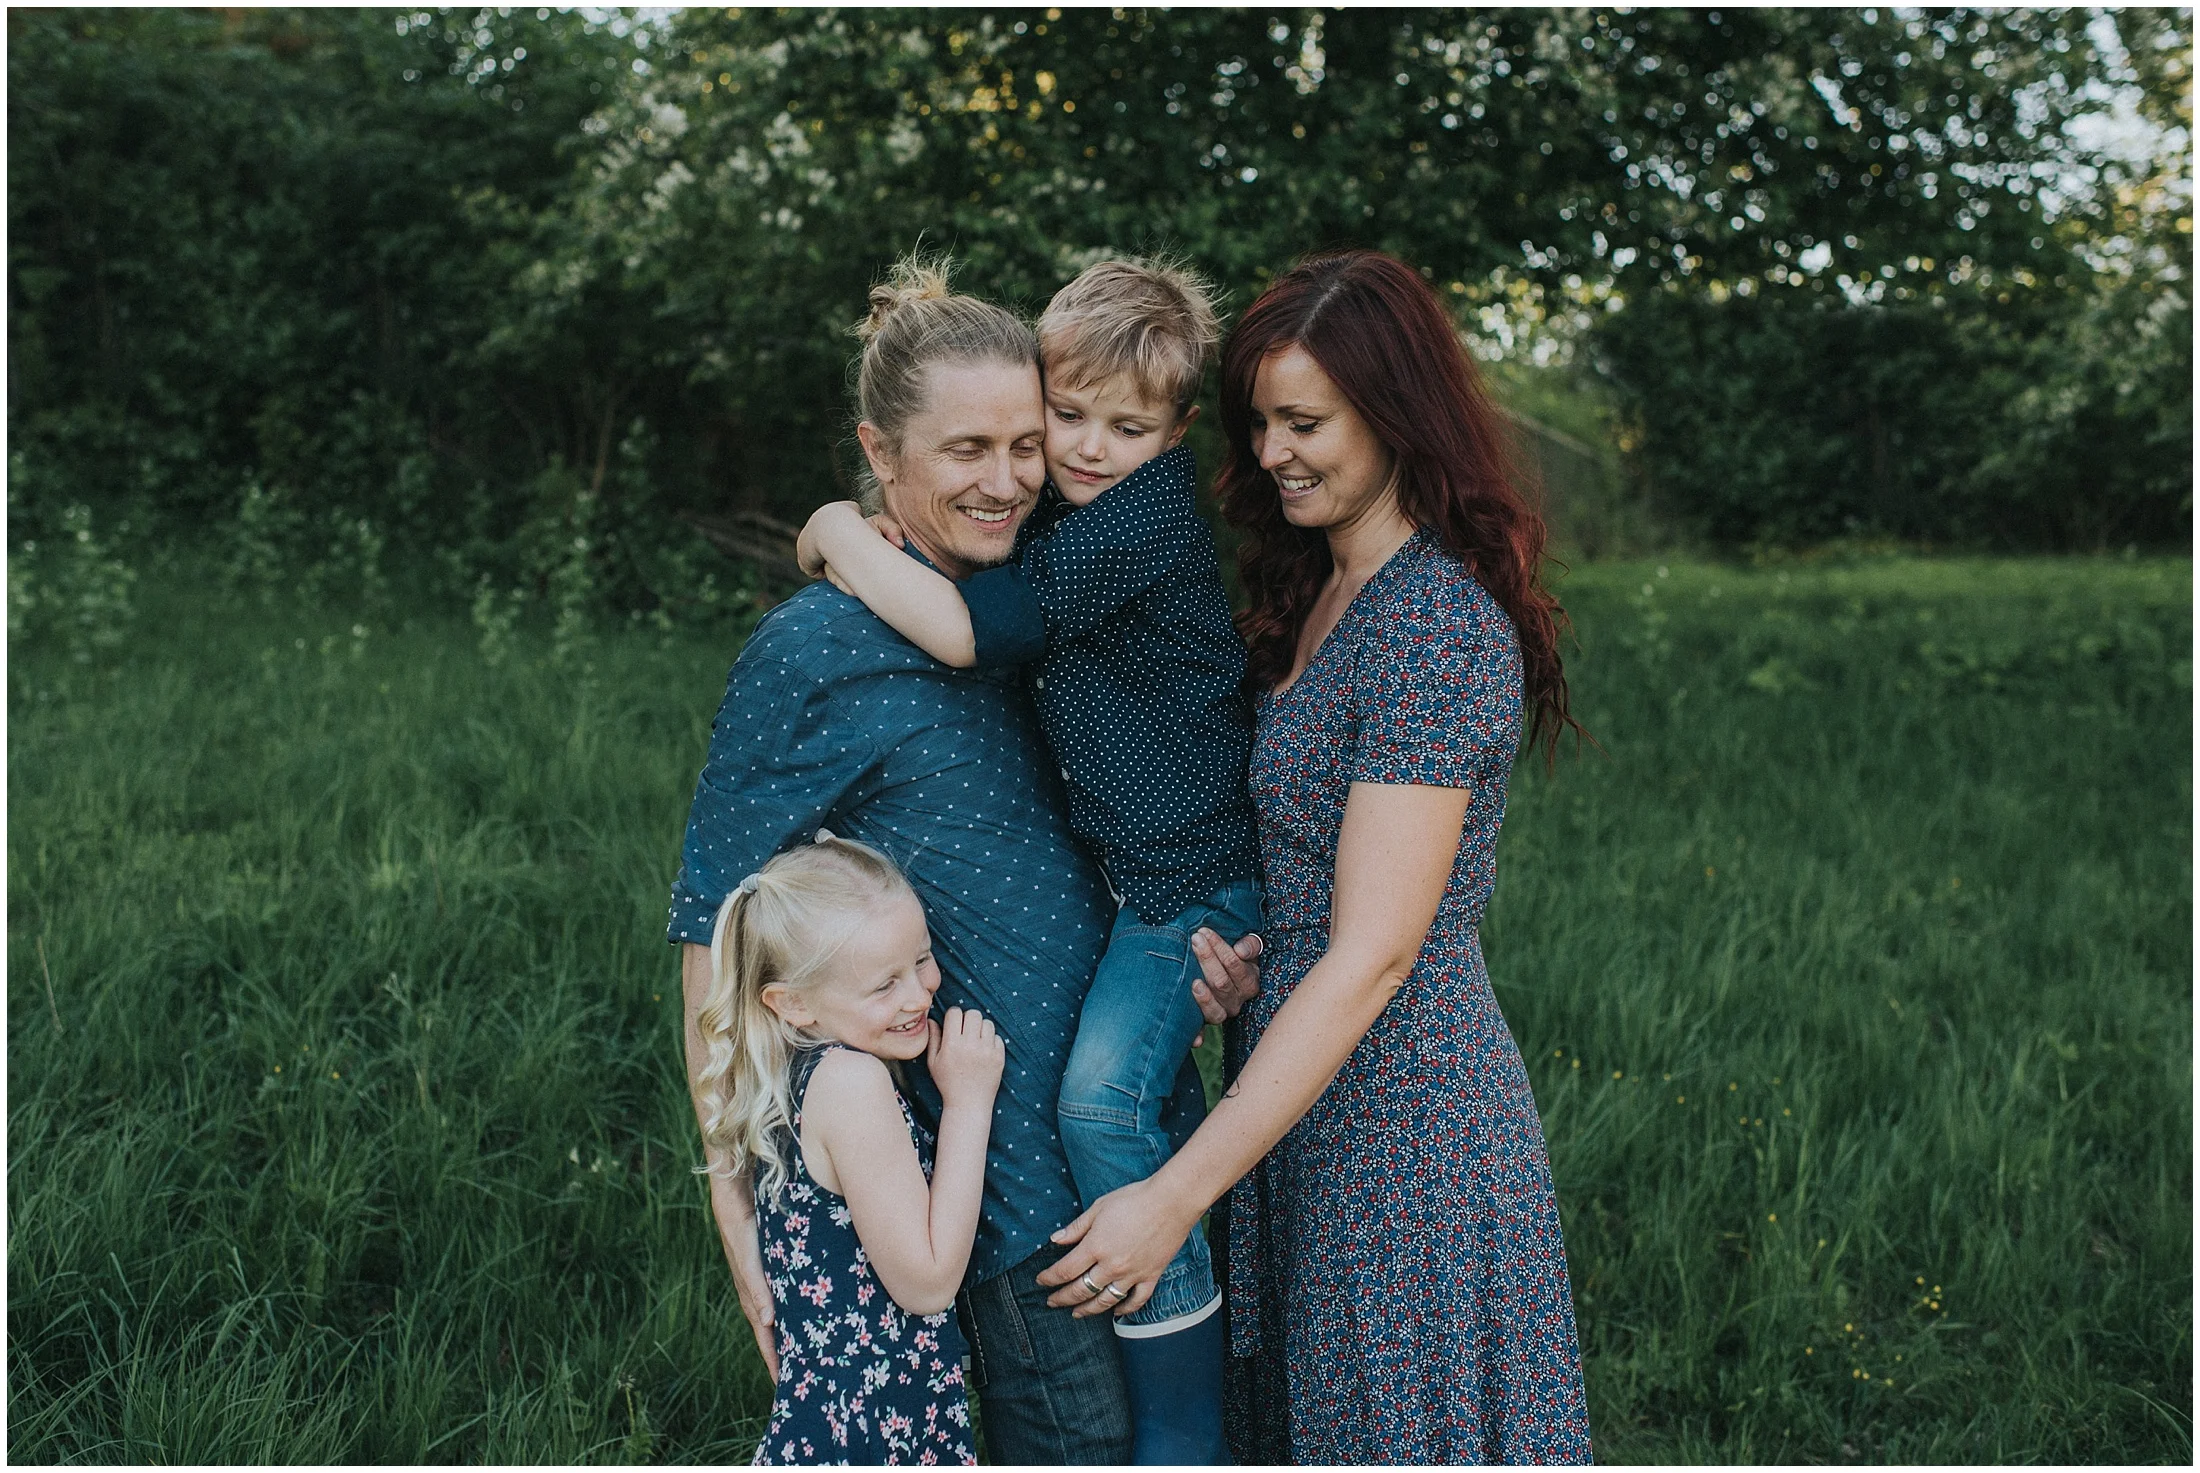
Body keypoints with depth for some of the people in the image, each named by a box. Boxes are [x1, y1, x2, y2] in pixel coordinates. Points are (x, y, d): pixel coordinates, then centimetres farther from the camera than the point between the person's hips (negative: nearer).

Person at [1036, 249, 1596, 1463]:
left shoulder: (1437, 624, -19)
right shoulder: (1312, 599, 11)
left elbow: (1370, 956, -23)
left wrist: (1175, 1195, -23)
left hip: (1400, 1106, -9)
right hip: (1304, 1094, 9)